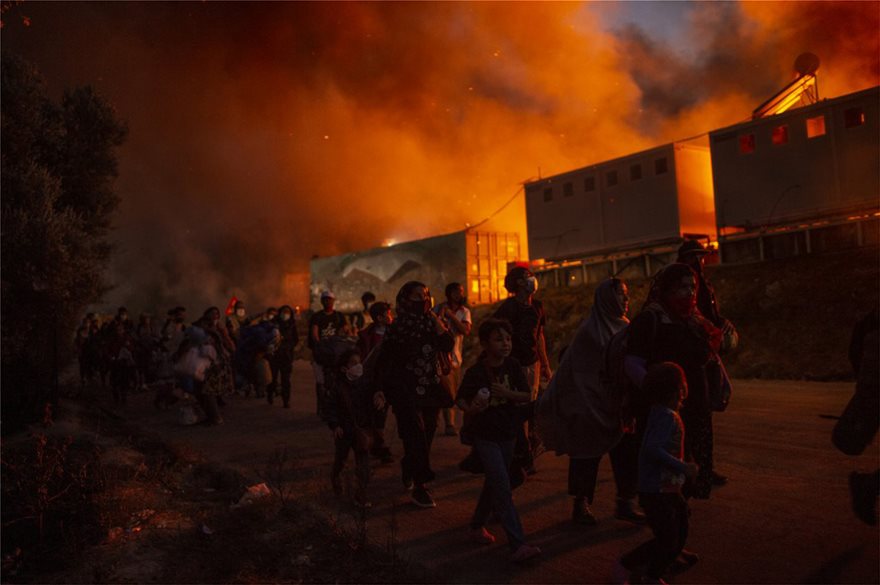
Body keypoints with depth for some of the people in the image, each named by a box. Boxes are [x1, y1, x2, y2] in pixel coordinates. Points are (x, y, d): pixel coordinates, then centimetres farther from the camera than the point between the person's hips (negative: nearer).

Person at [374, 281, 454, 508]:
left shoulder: (432, 322, 6)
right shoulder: (397, 327, -7)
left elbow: (447, 345, -7)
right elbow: (384, 360, -9)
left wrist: (435, 319, -12)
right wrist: (380, 389, -15)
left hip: (431, 389, 5)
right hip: (406, 391, -5)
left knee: (425, 437, 13)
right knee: (416, 437, -8)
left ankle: (408, 470, 37)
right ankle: (419, 487, 2)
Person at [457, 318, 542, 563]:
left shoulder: (512, 366, -5)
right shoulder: (475, 372, -16)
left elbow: (527, 395, -1)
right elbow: (460, 399, -7)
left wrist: (507, 393, -20)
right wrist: (470, 409, -28)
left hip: (507, 433, 5)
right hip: (483, 435, -5)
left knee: (494, 483, 18)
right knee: (502, 487, -11)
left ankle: (477, 525, 39)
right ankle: (518, 545, -9)